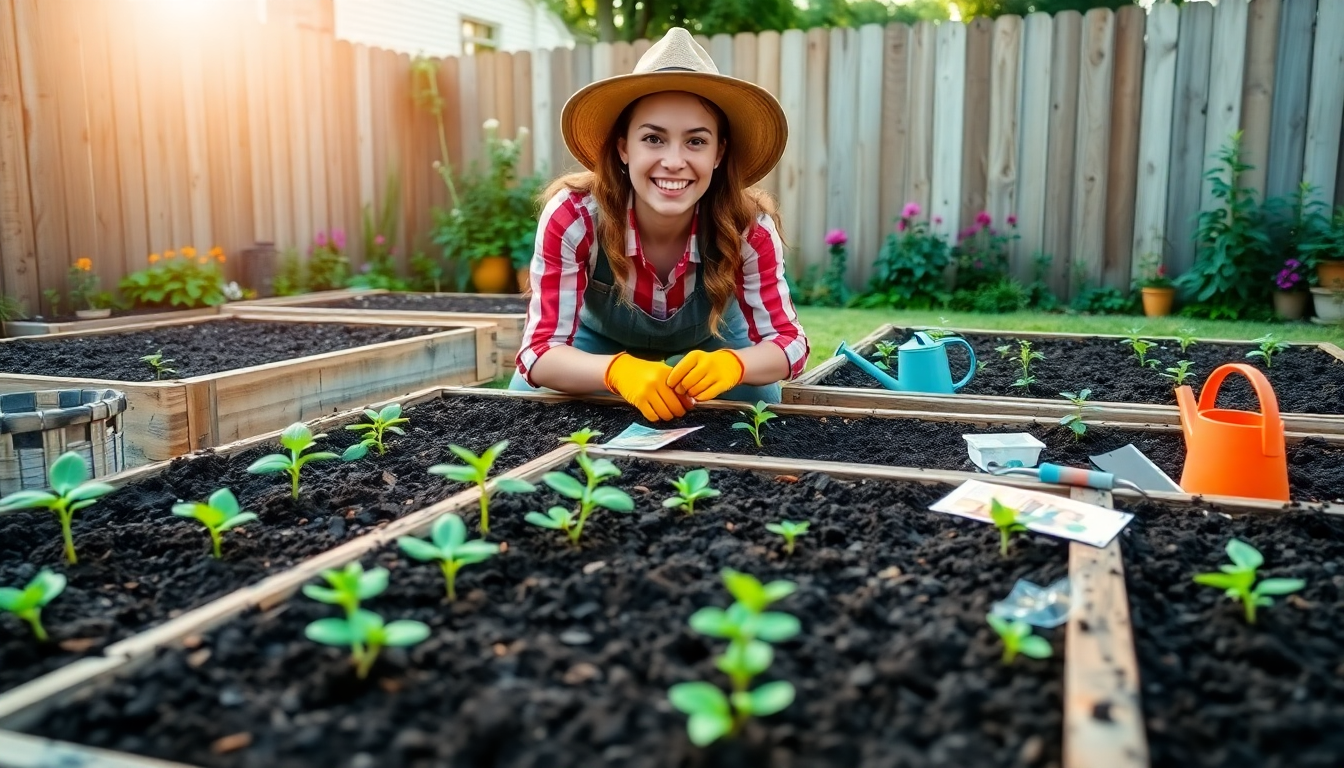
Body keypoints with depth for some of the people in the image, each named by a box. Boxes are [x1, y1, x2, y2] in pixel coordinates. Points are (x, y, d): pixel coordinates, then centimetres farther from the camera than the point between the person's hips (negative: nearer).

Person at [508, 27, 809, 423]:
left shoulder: (749, 227, -33)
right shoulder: (572, 217, -36)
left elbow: (788, 340, -27)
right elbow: (540, 351, -36)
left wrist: (728, 363, -52)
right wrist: (619, 370, -58)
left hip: (708, 345, 1)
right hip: (605, 345, -1)